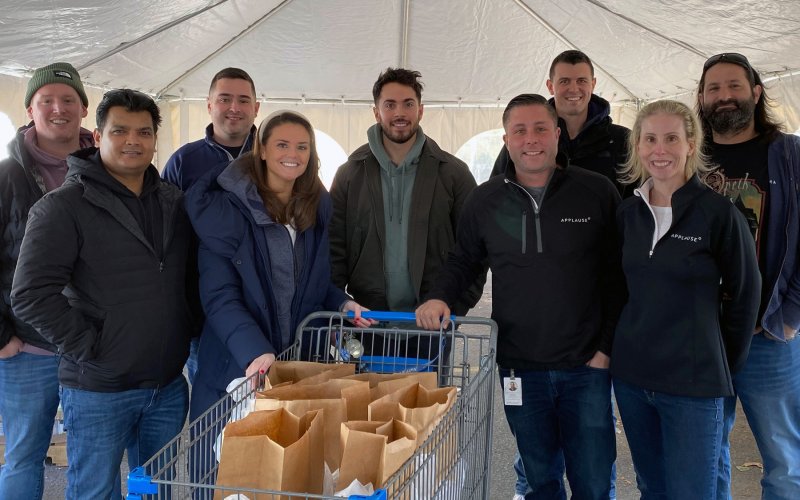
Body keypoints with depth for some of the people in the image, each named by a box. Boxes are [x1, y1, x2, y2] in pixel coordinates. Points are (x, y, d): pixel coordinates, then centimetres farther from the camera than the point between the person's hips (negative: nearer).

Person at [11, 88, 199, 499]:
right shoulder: (63, 207, -9)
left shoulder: (173, 202, 8)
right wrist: (88, 348, -16)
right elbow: (31, 295, -15)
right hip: (98, 392, -5)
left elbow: (193, 273, 21)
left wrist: (190, 326, 7)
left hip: (168, 386, 5)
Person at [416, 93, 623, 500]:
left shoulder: (597, 192, -4)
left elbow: (620, 274, -1)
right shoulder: (484, 201, 3)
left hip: (586, 366, -2)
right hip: (520, 368, 2)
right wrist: (440, 297, -4)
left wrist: (608, 346, -5)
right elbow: (463, 262, 16)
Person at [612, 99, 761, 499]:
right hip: (631, 375, 5)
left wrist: (725, 364, 4)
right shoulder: (627, 212, 4)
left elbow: (744, 293, -3)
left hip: (694, 383, -4)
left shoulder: (718, 212, -11)